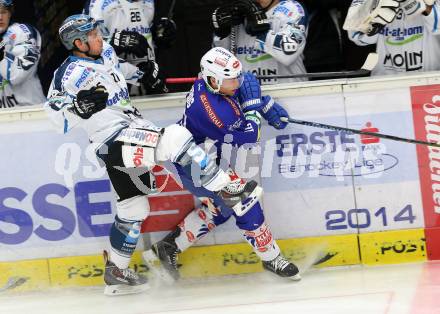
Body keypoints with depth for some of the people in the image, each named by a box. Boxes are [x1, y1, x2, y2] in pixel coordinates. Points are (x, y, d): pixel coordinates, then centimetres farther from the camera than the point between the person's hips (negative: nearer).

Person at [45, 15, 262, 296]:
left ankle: (116, 272, 23)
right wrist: (80, 106, -35)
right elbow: (58, 118, -20)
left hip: (131, 128, 9)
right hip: (114, 141, -9)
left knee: (133, 207, 13)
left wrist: (141, 75, 27)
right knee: (176, 138, -25)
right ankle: (228, 191, -17)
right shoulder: (73, 74, -17)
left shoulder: (105, 51, 7)